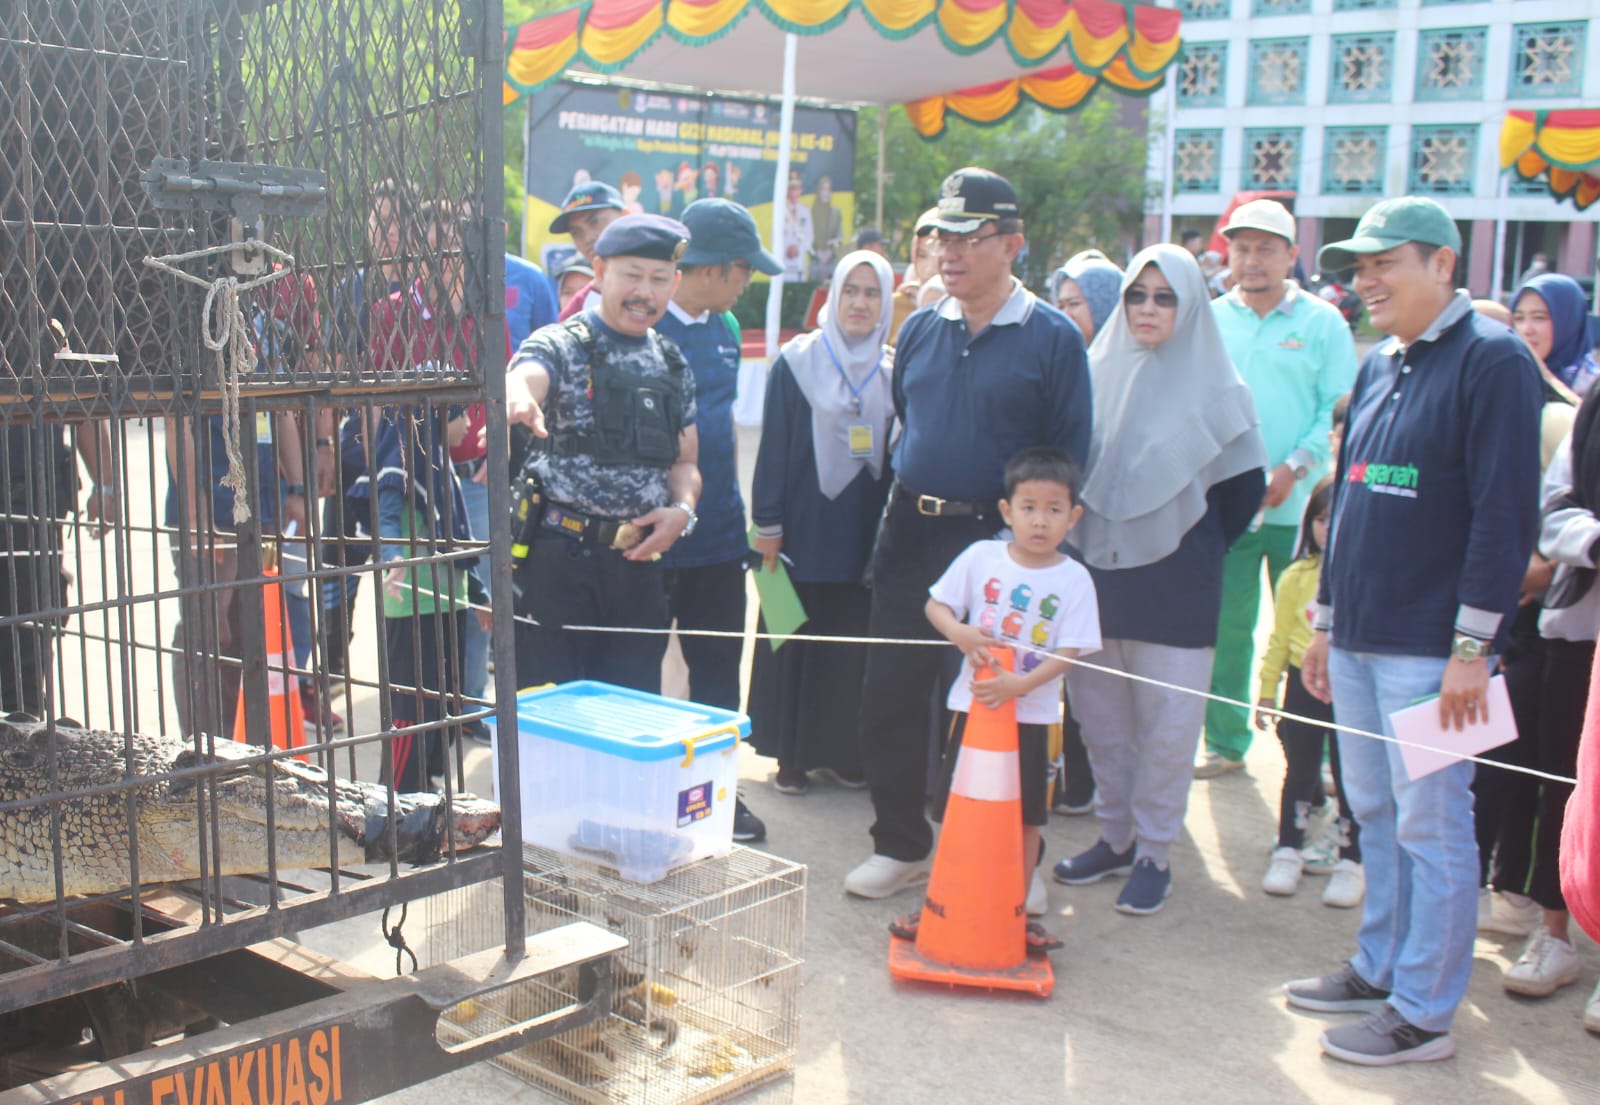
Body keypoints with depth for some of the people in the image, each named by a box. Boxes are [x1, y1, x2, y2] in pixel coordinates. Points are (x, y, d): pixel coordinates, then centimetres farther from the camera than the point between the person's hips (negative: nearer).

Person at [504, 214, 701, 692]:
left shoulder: (674, 366, 13)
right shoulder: (561, 345, -4)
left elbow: (685, 461, 19)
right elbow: (526, 374, -27)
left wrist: (682, 509, -3)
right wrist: (518, 398, -51)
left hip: (638, 563, 5)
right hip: (558, 559, -5)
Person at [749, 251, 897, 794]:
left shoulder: (892, 371, 7)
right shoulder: (796, 362, -1)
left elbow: (899, 453, 10)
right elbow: (774, 445, -2)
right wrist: (767, 525, -7)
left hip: (866, 533, 3)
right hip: (807, 527, -3)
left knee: (856, 645, 6)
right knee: (797, 642, 3)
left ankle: (846, 752, 19)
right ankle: (791, 755, 14)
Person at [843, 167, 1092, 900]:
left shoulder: (1052, 338, -5)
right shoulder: (920, 330, 8)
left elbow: (1068, 455, -5)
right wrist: (904, 501, 13)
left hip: (996, 540, -4)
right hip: (909, 533, 5)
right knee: (890, 694, 6)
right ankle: (899, 844, 22)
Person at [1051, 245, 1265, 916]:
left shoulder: (1213, 390, -3)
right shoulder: (1099, 374, 7)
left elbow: (1244, 487, 1)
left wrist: (1197, 550, 4)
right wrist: (1087, 542, 7)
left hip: (1175, 585, -4)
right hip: (1097, 575, 4)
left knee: (1167, 721, 1)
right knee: (1098, 711, 9)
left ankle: (1154, 853, 12)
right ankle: (1114, 836, 24)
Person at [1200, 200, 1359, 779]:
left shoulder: (1321, 322, 2)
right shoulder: (1210, 321, 8)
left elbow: (1339, 410, -2)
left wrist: (1294, 468, -14)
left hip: (1299, 507, -2)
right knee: (1225, 628, 6)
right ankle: (1225, 742, 18)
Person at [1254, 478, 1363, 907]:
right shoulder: (1296, 578, 0)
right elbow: (1279, 639, 6)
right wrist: (1267, 692, 7)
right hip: (1304, 684, 2)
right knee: (1300, 772, 13)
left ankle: (1350, 862, 20)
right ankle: (1288, 852, 26)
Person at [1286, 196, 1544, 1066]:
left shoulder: (1491, 359, -10)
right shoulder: (1378, 367, 14)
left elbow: (1504, 513, -16)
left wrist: (1472, 645, -18)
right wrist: (1325, 619, 19)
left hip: (1429, 649, -8)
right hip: (1360, 638, 8)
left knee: (1430, 824, 0)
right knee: (1376, 814, 16)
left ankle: (1423, 1012, 10)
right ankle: (1379, 968, 30)